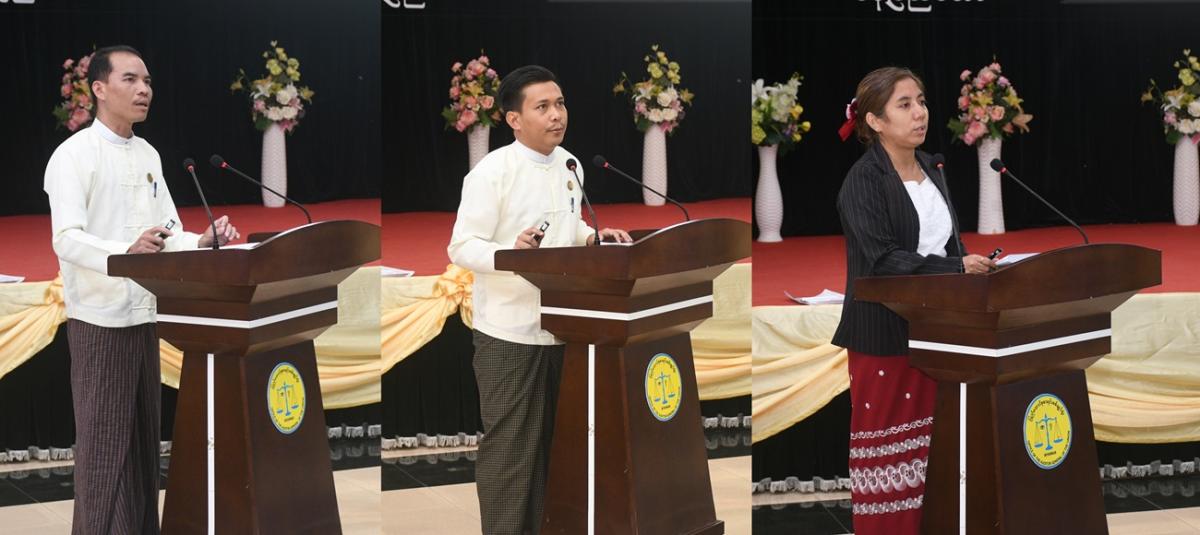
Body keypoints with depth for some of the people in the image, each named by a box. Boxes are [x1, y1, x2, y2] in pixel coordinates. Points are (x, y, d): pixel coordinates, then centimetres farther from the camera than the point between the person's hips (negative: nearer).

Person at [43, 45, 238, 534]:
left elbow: (168, 236, 11)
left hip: (144, 316, 7)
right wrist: (125, 252, -40)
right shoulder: (74, 155, -10)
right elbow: (66, 239, -22)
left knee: (144, 441, 10)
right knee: (104, 445, -5)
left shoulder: (149, 156, 13)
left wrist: (204, 243, -11)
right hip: (99, 320, -7)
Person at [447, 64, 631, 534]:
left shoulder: (569, 165, 9)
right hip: (509, 332, -7)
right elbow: (462, 247, -16)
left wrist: (594, 239, 2)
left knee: (549, 441, 15)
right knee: (508, 447, -2)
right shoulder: (492, 171, -14)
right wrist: (511, 253, -33)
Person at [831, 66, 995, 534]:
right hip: (884, 333, -7)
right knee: (886, 451, -3)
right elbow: (882, 259, -19)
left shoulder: (930, 171, 12)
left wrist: (976, 266, 0)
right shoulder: (864, 180, -11)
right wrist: (956, 268, -23)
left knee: (922, 444, 8)